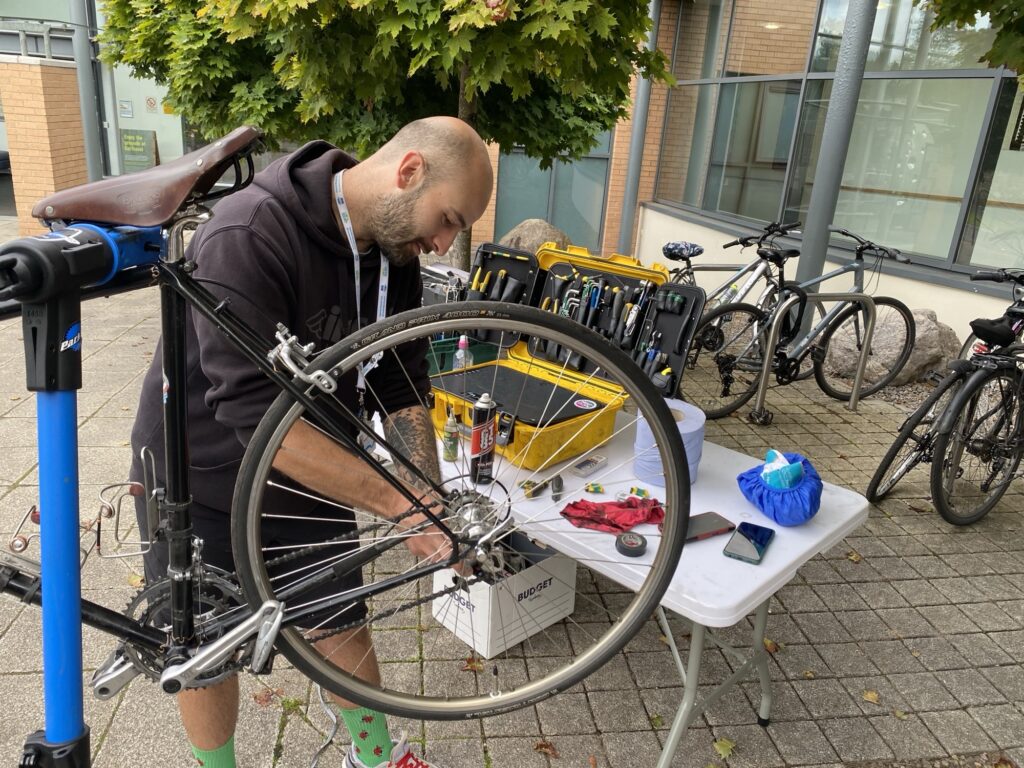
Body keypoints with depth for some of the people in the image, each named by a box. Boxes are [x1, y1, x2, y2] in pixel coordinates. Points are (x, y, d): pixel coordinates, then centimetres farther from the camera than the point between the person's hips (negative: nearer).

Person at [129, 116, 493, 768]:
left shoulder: (396, 253, -8)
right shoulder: (248, 236, -31)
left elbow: (400, 391, -7)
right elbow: (258, 415, -37)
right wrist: (402, 504, -36)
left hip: (307, 473, 5)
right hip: (203, 481, -5)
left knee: (343, 620, 16)